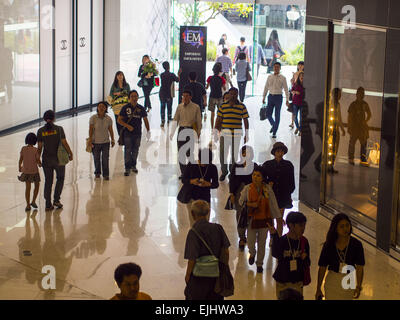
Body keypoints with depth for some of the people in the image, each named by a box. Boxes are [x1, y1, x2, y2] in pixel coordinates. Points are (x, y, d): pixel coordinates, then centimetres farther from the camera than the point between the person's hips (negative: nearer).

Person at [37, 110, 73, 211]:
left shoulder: (40, 131, -3)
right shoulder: (59, 129, -9)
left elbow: (39, 147, -2)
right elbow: (64, 143, -9)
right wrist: (70, 154, 4)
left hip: (46, 159, 2)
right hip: (58, 158, -2)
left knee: (48, 181, 12)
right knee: (60, 178, 18)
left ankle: (48, 204, 11)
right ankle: (56, 200, 7)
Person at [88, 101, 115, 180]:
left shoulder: (108, 119, -4)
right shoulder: (93, 118, -10)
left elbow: (110, 130, 5)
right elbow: (91, 129, -8)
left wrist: (112, 140, 7)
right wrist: (90, 140, -12)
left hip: (106, 142, 1)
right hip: (95, 142, -1)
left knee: (105, 159, -2)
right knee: (96, 159, 11)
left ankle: (106, 174, 9)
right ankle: (97, 172, 31)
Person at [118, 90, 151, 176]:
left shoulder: (141, 108, 3)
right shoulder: (125, 108, -3)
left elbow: (145, 120, 10)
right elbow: (119, 120, -2)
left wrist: (148, 131, 2)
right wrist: (127, 126, -16)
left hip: (138, 133, 3)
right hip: (128, 133, -3)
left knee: (135, 150, 12)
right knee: (128, 150, -4)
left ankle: (133, 165, 28)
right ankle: (127, 168, 0)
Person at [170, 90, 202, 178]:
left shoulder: (196, 107, -1)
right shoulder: (180, 107, 7)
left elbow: (199, 121, 1)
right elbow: (175, 120, 8)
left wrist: (198, 133, -1)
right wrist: (172, 132, 2)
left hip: (191, 131, -3)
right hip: (181, 130, 3)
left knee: (190, 153, -5)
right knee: (180, 153, 5)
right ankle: (183, 173, 15)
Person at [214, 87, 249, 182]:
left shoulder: (242, 107, 1)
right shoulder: (223, 106, 4)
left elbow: (245, 121, 4)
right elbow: (218, 120, 8)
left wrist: (246, 134, 2)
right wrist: (215, 133, 6)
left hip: (236, 135, -1)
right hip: (224, 134, 1)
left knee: (234, 155, 6)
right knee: (222, 154, 2)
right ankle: (224, 171, 23)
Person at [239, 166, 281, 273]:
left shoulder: (267, 188, -3)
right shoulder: (247, 188, -5)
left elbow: (273, 203, 4)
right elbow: (241, 201, 5)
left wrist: (279, 217, 7)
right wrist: (250, 204, -15)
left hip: (264, 219, 1)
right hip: (252, 219, -1)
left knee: (262, 243, 8)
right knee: (250, 242, 0)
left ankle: (259, 264, 26)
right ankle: (252, 254, 36)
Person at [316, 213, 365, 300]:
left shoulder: (356, 244, -12)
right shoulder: (328, 245, -11)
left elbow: (359, 267, -8)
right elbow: (322, 267, -4)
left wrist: (359, 286, -14)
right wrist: (318, 289, -1)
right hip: (332, 282, 0)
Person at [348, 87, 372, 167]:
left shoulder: (365, 104, 9)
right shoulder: (353, 104, -3)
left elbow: (369, 114, 21)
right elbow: (350, 116, -3)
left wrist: (366, 121, 5)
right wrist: (349, 127, -8)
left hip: (363, 127, 4)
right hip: (354, 126, -4)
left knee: (364, 143, -1)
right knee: (352, 143, 2)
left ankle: (363, 160, 1)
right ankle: (351, 159, 13)